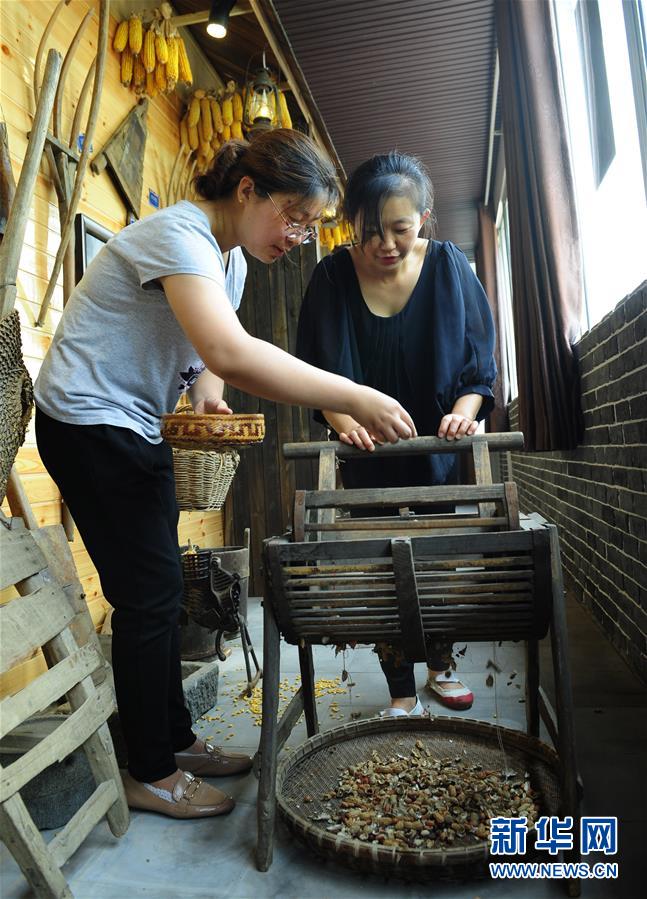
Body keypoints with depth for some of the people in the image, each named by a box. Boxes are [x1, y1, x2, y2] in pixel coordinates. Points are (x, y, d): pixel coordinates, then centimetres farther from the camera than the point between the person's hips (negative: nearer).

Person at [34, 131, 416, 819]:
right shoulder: (179, 235, -22)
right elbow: (229, 354, -40)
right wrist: (355, 399, -38)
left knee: (157, 593, 12)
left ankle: (173, 741, 28)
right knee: (149, 595, -5)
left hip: (135, 427, 9)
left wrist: (206, 399, -9)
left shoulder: (231, 257, 9)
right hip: (87, 422, -9)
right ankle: (150, 774, 14)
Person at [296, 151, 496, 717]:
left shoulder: (450, 266, -6)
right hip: (369, 453, -1)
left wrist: (464, 411, -22)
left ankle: (441, 665, 37)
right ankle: (402, 691, 20)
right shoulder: (332, 277, -8)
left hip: (438, 448, 1)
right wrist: (341, 417, -23)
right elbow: (315, 370, -6)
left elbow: (479, 362, -4)